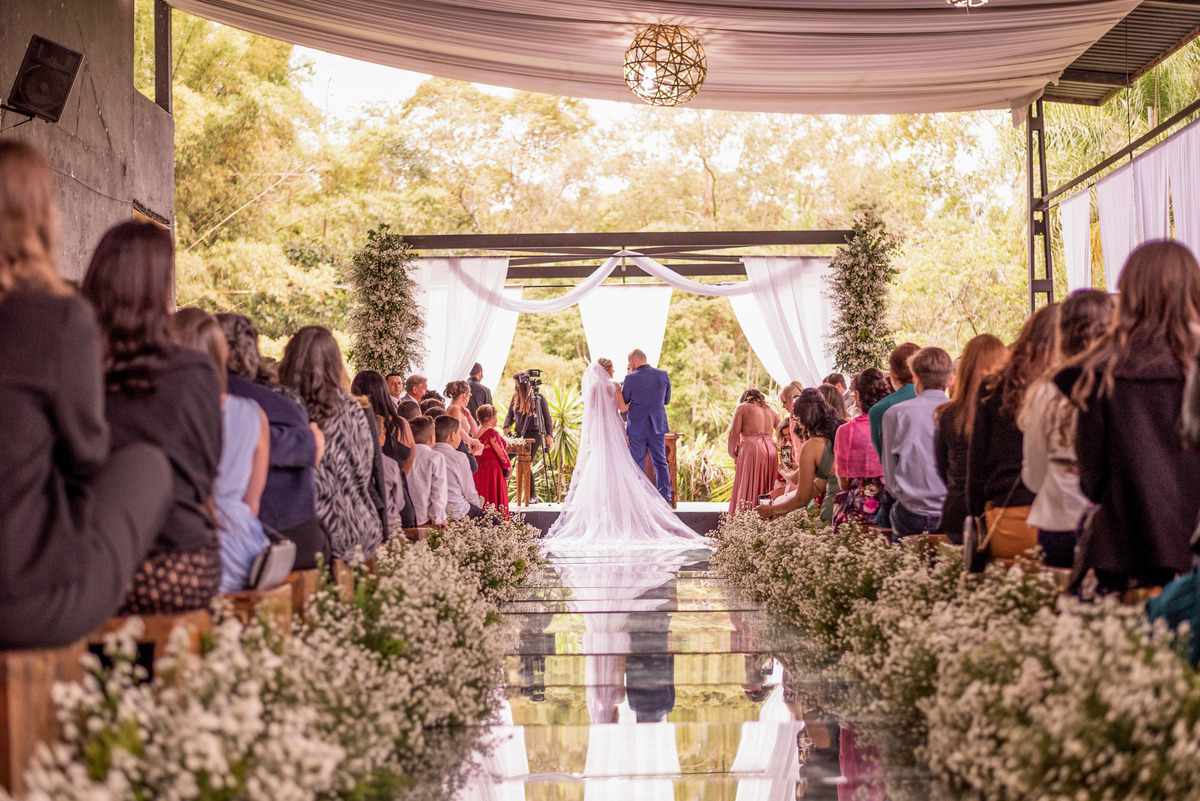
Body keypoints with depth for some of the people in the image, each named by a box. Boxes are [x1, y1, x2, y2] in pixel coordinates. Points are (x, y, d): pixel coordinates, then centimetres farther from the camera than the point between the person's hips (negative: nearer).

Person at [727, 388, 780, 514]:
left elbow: (734, 433, -3)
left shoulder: (742, 408, 6)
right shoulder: (770, 411, 20)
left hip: (751, 449, -5)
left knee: (747, 489, -4)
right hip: (770, 451, 5)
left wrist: (732, 453, 6)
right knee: (767, 488, 8)